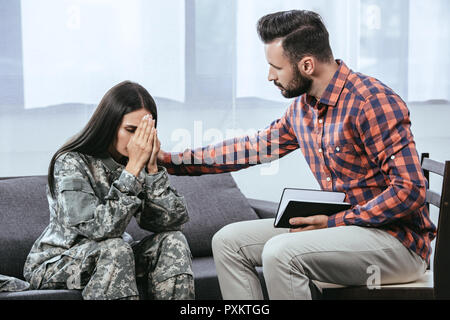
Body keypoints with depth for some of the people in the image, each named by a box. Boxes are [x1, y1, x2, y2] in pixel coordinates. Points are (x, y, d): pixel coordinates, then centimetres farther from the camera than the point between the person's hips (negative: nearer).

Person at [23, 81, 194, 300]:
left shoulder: (140, 163, -3)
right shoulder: (72, 163, -20)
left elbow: (174, 220, -12)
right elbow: (100, 227, -34)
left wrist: (151, 168, -21)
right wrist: (133, 168, -32)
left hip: (111, 261, 6)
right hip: (55, 264, -6)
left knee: (173, 241, -15)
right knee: (115, 248, -34)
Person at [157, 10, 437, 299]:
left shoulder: (372, 102, -19)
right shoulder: (303, 108, 7)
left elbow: (410, 190, -22)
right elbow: (254, 147, 19)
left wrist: (333, 222, -20)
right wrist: (171, 160, 16)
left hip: (398, 240, -9)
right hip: (343, 225, 9)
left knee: (281, 252, -30)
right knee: (228, 241, 4)